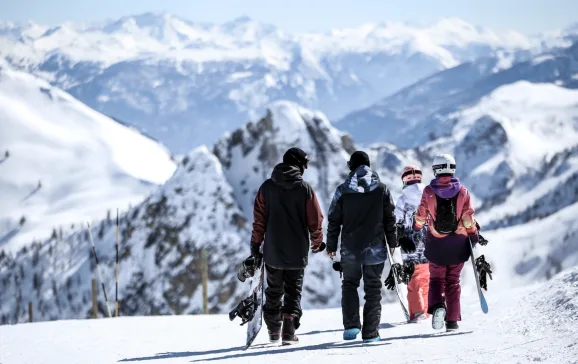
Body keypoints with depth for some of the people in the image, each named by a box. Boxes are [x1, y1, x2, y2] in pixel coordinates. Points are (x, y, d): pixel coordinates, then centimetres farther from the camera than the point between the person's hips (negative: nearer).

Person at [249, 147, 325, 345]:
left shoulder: (267, 187, 0)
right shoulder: (305, 188, -7)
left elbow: (259, 219, 1)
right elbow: (315, 219, -3)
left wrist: (255, 245, 8)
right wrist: (317, 242, 13)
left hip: (272, 251, 2)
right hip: (297, 252, -2)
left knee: (274, 291, 16)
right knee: (293, 292, 4)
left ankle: (273, 331, 21)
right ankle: (289, 332, -6)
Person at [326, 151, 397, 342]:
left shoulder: (343, 190, -4)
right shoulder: (381, 189, -1)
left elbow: (334, 220, -1)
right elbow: (389, 218, 3)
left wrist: (331, 245, 8)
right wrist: (393, 242, 14)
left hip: (350, 249, 0)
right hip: (375, 248, 0)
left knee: (350, 284, 16)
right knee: (373, 289, 8)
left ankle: (351, 325, 0)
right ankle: (370, 332, 5)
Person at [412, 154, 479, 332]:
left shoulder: (429, 191, -8)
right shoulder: (462, 191, -6)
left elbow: (421, 215, 3)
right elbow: (468, 217, -3)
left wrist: (416, 227, 23)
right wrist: (473, 234, 12)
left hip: (436, 243, -1)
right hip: (458, 243, 1)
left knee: (436, 278, 13)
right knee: (453, 280, 12)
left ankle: (437, 306, -16)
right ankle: (452, 320, 9)